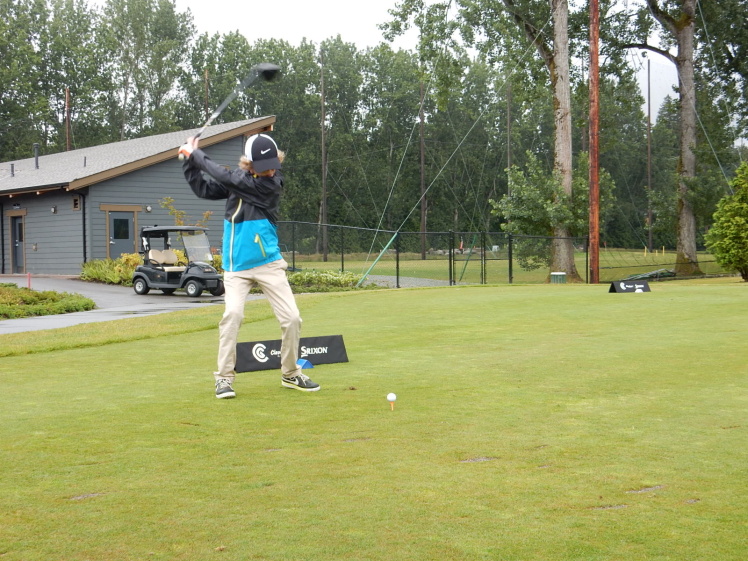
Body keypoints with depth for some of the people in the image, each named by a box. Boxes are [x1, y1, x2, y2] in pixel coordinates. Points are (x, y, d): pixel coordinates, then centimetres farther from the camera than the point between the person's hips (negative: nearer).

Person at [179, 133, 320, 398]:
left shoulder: (272, 183, -13)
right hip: (236, 266, 2)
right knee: (233, 313, -19)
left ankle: (290, 374, 17)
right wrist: (190, 162, -1)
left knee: (292, 317, -4)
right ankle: (224, 378, -8)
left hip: (268, 262, -2)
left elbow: (227, 179, -18)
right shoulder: (240, 177, 3)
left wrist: (197, 154, -11)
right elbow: (205, 189, 11)